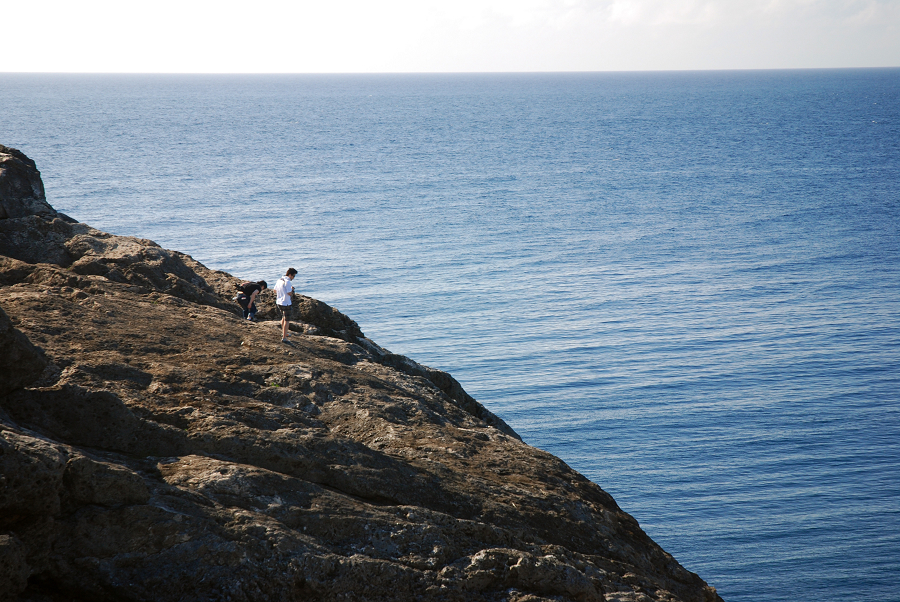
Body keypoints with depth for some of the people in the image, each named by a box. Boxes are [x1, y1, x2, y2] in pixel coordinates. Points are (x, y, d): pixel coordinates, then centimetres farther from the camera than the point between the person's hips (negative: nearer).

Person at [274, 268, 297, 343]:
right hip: (286, 303, -9)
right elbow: (290, 293, -20)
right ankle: (284, 338, -4)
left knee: (283, 317, 27)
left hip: (279, 302, 9)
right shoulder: (287, 282, -20)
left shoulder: (279, 280, 6)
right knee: (287, 320, -2)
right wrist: (292, 289, -1)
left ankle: (283, 333, 41)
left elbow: (275, 291, 15)